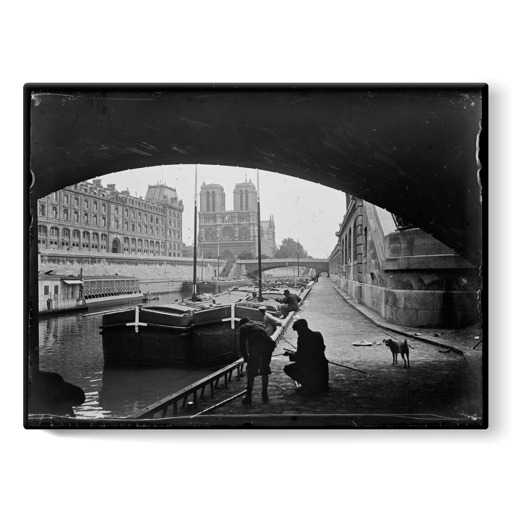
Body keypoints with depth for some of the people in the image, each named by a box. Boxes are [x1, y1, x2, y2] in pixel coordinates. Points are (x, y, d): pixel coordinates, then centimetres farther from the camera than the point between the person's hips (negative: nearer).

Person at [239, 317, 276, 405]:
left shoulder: (243, 327, 22)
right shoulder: (259, 324, 35)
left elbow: (242, 344, 17)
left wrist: (246, 357, 29)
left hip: (255, 346, -4)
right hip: (268, 345, 4)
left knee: (251, 373, 7)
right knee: (265, 371, 18)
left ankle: (248, 397, 9)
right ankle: (265, 396, 23)